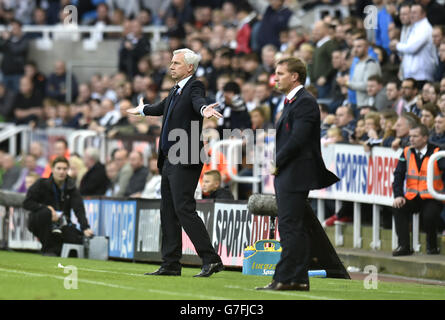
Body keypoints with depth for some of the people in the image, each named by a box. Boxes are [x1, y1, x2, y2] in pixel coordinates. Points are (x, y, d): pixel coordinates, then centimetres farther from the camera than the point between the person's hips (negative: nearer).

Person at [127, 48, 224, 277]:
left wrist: (204, 110, -54)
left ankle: (211, 260, -15)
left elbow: (198, 101, -30)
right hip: (169, 161, 10)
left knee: (184, 209, -16)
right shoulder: (175, 92, 19)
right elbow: (161, 108, 40)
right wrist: (141, 110, 59)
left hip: (184, 162, -10)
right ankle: (170, 265, 14)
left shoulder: (194, 87, -7)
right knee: (168, 213, 10)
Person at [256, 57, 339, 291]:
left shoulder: (305, 102, -13)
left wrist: (277, 164, -11)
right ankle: (299, 279, 12)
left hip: (295, 175, -10)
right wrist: (278, 166, 10)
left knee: (290, 228, -10)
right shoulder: (291, 102, 20)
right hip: (286, 176, 10)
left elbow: (297, 139, -20)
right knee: (295, 229, 10)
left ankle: (284, 278, -11)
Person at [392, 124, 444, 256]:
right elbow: (398, 175, 2)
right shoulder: (407, 152, 6)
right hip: (412, 197, 4)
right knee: (399, 209, -24)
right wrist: (398, 196, -11)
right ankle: (404, 246, -18)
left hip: (431, 198, -4)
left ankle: (432, 245, 2)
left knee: (428, 216, -30)